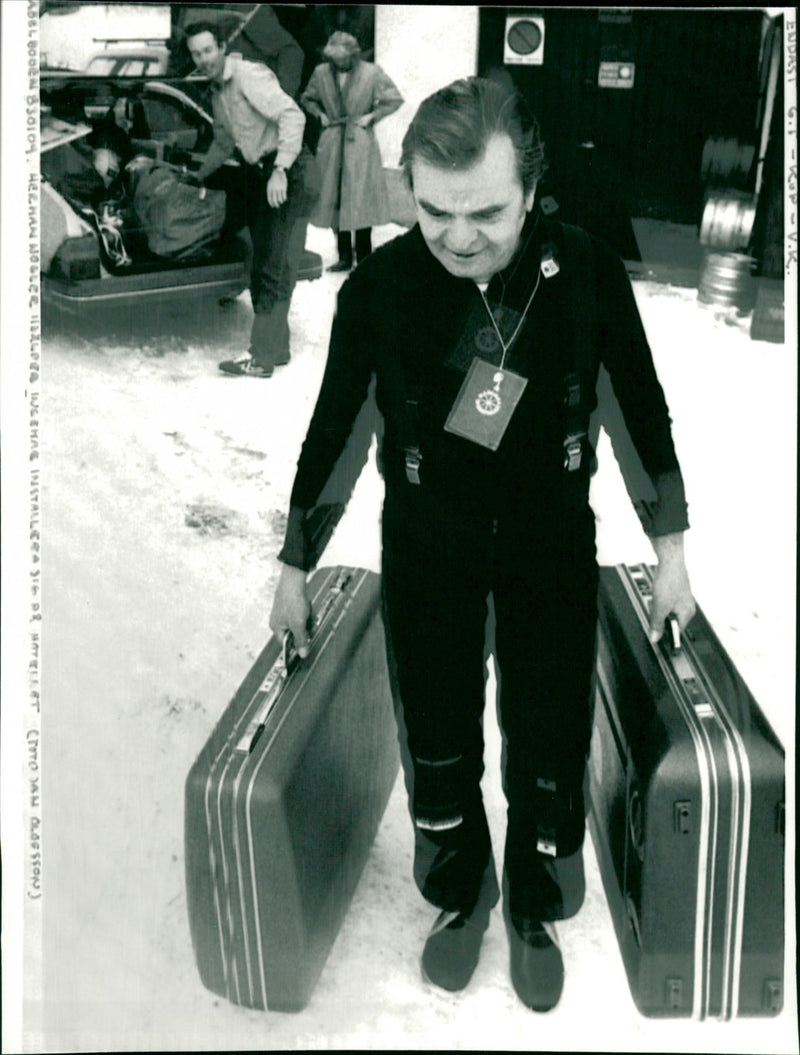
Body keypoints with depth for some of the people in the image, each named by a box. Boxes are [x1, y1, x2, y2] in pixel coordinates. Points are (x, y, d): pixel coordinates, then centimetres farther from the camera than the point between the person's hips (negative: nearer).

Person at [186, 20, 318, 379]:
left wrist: (281, 170, -28)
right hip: (263, 175, 10)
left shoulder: (249, 76, -10)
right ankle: (277, 348, 20)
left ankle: (261, 356, -14)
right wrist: (197, 176, 37)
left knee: (275, 269, -13)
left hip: (290, 174, -10)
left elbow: (292, 116, -22)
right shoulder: (219, 93, 19)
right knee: (262, 268, 12)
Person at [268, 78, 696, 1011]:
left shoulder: (588, 272, -15)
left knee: (549, 747, 4)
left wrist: (672, 548, 3)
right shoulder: (379, 285, -16)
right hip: (428, 537, 0)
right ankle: (460, 897, 38)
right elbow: (331, 423, -3)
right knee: (437, 741, 8)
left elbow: (645, 407, -1)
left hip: (552, 531, 0)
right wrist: (293, 565, 4)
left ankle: (533, 911, 33)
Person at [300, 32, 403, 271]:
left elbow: (395, 99, 3)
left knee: (361, 200, -5)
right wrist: (320, 114, 5)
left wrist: (372, 116, -4)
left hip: (360, 142, -3)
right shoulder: (321, 73, 5)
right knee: (334, 199, 3)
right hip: (331, 144, 3)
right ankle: (344, 258, 12)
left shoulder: (372, 73, -4)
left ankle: (364, 259, 4)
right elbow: (306, 98, 21)